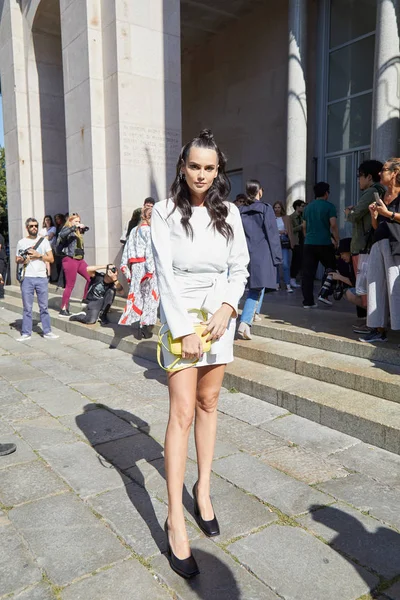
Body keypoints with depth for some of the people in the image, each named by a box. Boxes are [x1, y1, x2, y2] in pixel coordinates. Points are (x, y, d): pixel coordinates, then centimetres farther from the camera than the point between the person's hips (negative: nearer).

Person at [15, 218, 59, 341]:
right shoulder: (21, 242, 7)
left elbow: (51, 259, 4)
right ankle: (26, 333, 11)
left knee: (44, 307, 5)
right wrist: (23, 260, -9)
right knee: (27, 307, 4)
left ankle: (47, 332, 12)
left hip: (42, 278, 0)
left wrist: (38, 255, -9)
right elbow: (17, 260, 12)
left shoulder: (44, 241, 7)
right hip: (27, 278, 0)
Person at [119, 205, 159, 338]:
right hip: (145, 266, -7)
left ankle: (142, 327, 13)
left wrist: (125, 266, 13)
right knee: (150, 295, -2)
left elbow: (127, 249, 13)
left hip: (135, 267, 7)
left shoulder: (134, 230, 15)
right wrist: (150, 269, -18)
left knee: (139, 295, 10)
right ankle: (146, 327, -4)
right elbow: (150, 250, -15)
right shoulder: (148, 230, -7)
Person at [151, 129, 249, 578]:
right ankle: (175, 520, 1)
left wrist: (226, 309, -10)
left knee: (208, 403, 12)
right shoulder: (165, 212, -6)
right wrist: (185, 330, -16)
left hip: (220, 314, 4)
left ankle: (203, 490, 28)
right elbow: (165, 274, -11)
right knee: (182, 412, -7)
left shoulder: (229, 213, 5)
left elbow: (240, 267, 6)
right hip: (180, 315, -4)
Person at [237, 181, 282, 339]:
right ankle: (245, 323, -18)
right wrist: (277, 256, -3)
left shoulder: (240, 211, 6)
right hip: (263, 255, -5)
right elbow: (272, 234, -7)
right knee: (257, 288, -5)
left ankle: (253, 314, 34)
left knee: (255, 285, 24)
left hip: (246, 253, 5)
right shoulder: (266, 209, -6)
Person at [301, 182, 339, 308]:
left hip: (309, 244, 4)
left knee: (308, 273, 2)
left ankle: (308, 301, 2)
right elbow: (333, 225, -11)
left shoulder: (308, 207, 13)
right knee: (331, 269, 15)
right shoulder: (329, 206, -3)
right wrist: (337, 240, -1)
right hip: (324, 244, -4)